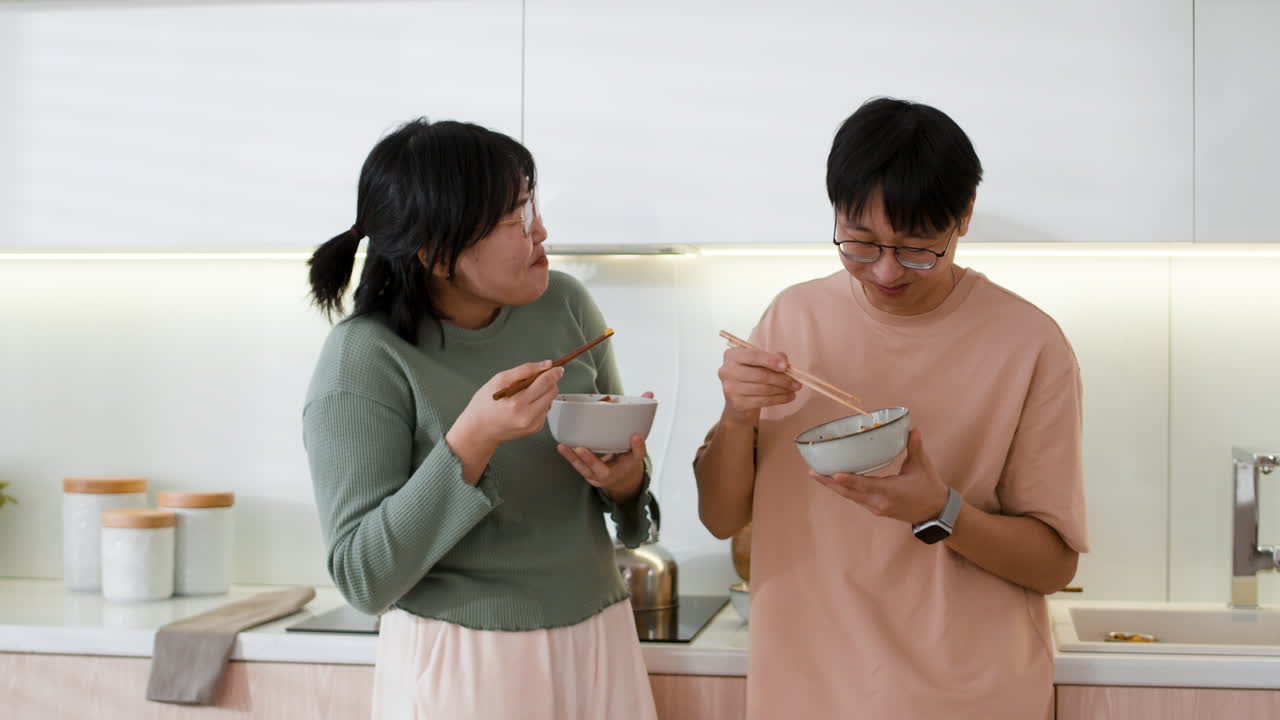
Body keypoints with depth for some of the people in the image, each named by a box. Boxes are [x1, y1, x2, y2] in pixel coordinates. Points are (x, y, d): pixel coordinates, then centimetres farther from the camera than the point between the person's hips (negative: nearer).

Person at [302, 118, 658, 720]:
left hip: (598, 647, 4)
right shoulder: (365, 358, -15)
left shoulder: (564, 304, -3)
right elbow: (364, 579, -18)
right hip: (460, 667, -4)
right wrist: (471, 441, -28)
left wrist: (625, 478, -13)